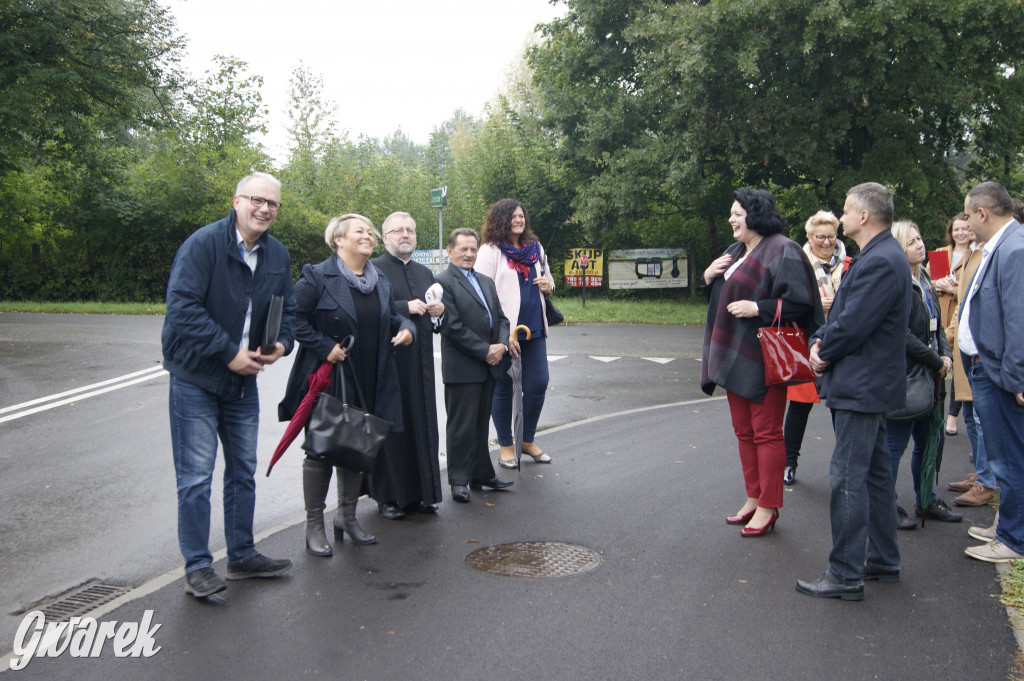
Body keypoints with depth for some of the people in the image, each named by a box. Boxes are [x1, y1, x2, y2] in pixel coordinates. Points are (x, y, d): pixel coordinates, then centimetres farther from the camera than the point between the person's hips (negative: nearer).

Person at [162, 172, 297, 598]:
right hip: (196, 377, -7)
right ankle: (197, 567, 8)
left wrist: (281, 345, -9)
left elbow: (287, 310, 13)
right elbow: (183, 307, -23)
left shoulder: (278, 255, 5)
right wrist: (229, 353, -23)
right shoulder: (203, 244, -15)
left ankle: (242, 556, 28)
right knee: (196, 476, -3)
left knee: (243, 471, 15)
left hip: (244, 378, 7)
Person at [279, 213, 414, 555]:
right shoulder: (317, 277, -10)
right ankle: (314, 525, 14)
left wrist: (405, 328, 0)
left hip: (369, 386, 6)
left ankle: (347, 516, 29)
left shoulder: (381, 283, 11)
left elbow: (391, 316, 22)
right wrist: (325, 348, -20)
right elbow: (294, 319, -13)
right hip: (327, 382, -6)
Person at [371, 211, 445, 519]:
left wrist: (440, 309, 1)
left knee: (422, 426, 8)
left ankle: (420, 493, 17)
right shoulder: (373, 270, -3)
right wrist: (406, 307, -19)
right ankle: (389, 496, 6)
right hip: (389, 362, -6)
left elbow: (437, 319, 23)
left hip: (420, 363, 6)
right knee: (392, 428, -2)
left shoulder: (424, 273, 19)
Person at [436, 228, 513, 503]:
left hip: (489, 366, 7)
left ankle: (482, 475, 24)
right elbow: (453, 326, -16)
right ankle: (459, 480, 10)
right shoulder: (443, 282, -9)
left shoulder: (486, 282, 16)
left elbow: (501, 318, 15)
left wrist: (502, 344, -5)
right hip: (462, 368, -7)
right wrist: (485, 351, -15)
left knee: (481, 424, 15)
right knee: (461, 427, 1)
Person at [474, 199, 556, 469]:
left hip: (534, 328, 5)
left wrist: (548, 285, 1)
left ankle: (527, 440, 24)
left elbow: (547, 278, 28)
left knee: (538, 385, 5)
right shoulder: (490, 251, -5)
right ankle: (505, 445, 18)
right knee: (503, 389, 5)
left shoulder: (535, 249, 13)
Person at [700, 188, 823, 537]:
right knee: (744, 431, 14)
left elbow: (799, 302, -18)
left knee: (766, 432, -2)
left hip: (763, 357, -9)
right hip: (735, 355, 9)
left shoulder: (782, 252, -12)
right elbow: (721, 296, 25)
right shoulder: (735, 252, 16)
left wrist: (757, 308, -22)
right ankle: (753, 498, 24)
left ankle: (768, 507, 7)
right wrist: (709, 278, 6)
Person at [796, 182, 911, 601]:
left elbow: (852, 325, -24)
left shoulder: (880, 262, -20)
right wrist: (820, 342, 1)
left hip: (861, 388, -11)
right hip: (868, 386, 11)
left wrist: (823, 352, -7)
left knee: (847, 478, -7)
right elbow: (842, 313, 17)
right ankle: (883, 561, 27)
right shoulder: (879, 257, 15)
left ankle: (846, 575, -1)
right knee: (874, 473, 16)